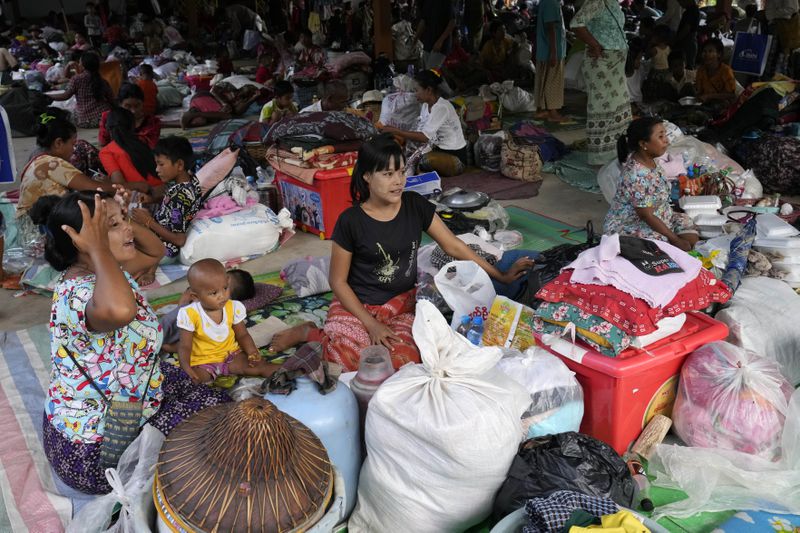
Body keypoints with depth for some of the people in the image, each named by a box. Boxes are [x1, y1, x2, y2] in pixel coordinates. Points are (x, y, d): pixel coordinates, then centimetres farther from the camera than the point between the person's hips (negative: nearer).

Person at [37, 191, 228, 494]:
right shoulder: (79, 295, -34)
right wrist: (98, 247, -44)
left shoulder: (101, 276, -3)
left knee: (217, 400, 14)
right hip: (93, 450, -9)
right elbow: (119, 310, -59)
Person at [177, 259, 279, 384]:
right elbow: (185, 346, -9)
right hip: (202, 362, -1)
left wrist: (252, 352, -15)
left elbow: (242, 335, 5)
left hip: (231, 355, 2)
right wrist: (186, 367, -29)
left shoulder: (234, 308, -6)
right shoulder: (190, 315, -16)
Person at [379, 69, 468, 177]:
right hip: (440, 151, 8)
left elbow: (424, 137, -30)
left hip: (456, 158, -8)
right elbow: (421, 133, 2)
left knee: (427, 159, -33)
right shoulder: (426, 106, 6)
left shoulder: (442, 107, -22)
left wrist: (395, 131, -28)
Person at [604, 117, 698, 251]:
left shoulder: (650, 160, -4)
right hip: (629, 228, -9)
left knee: (691, 239, 0)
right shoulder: (637, 176, -32)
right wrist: (675, 239, -20)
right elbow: (646, 216, -27)